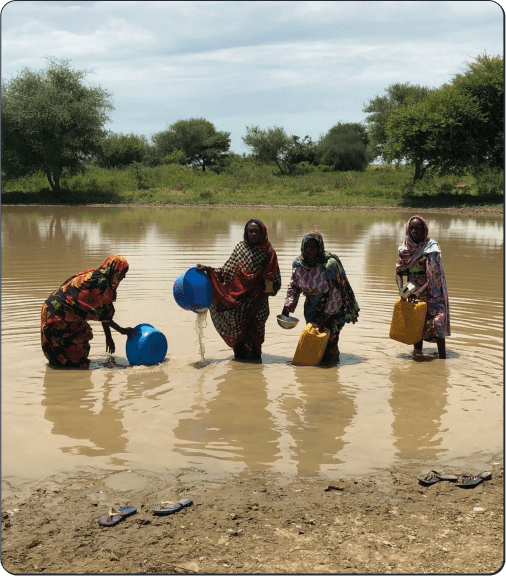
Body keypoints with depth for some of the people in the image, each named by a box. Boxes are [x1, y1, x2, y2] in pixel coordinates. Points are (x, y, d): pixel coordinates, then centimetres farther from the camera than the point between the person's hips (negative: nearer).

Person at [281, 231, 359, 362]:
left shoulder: (330, 264, -26)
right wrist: (287, 307, -4)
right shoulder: (298, 263, -10)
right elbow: (293, 286, 6)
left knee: (328, 336, -6)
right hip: (312, 307, 5)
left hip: (334, 307, -5)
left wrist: (325, 316, -22)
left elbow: (336, 293, -22)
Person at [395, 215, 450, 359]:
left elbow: (434, 276, -16)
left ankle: (442, 357, -13)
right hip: (413, 292, 4)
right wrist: (401, 289, -16)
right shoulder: (404, 248, 3)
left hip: (431, 293, -4)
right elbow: (398, 271, 2)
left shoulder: (431, 247, -11)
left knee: (437, 321, -15)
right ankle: (417, 354, 23)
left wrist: (420, 291, -25)